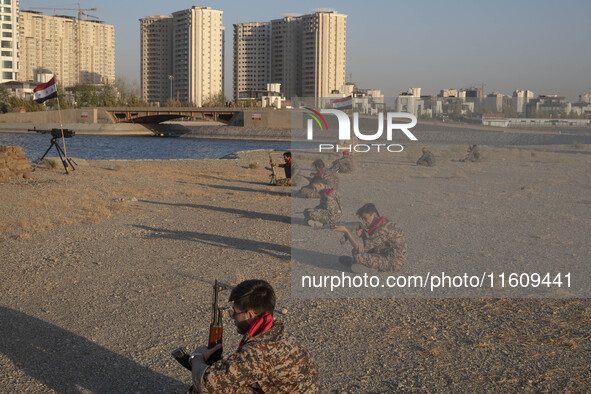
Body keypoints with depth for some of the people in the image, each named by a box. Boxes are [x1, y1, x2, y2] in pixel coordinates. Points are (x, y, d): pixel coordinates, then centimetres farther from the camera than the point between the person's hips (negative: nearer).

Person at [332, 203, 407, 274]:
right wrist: (363, 234, -7)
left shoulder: (382, 230, -25)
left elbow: (360, 249, -24)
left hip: (395, 262, -10)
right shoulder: (384, 223, 5)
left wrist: (346, 231, -25)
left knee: (358, 257, -18)